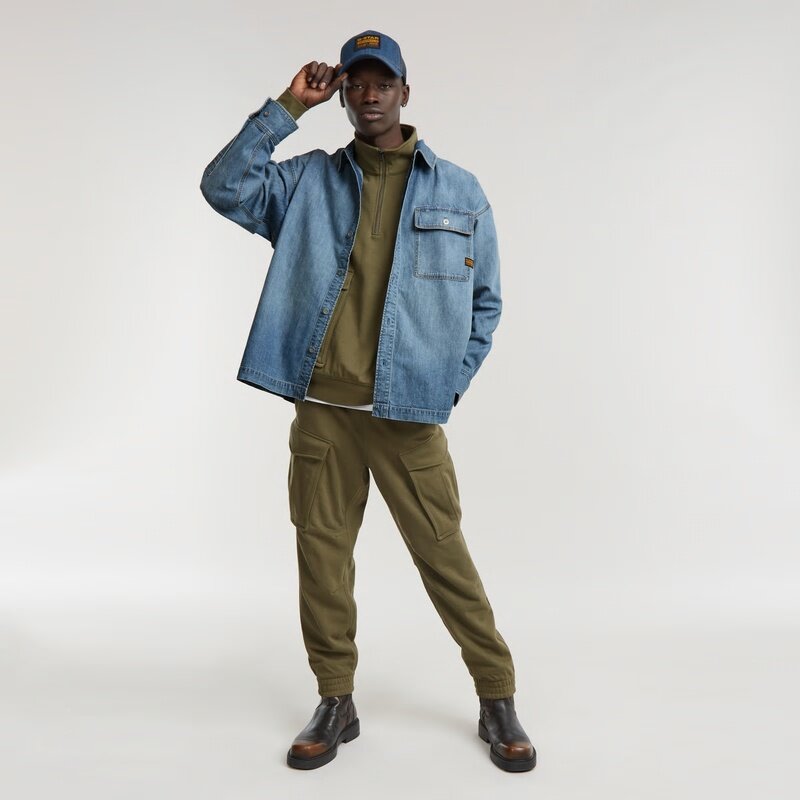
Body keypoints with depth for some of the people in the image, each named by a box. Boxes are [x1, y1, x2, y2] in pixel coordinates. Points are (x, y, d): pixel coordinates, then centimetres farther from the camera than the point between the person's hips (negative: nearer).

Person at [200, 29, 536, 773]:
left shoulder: (459, 192, 6)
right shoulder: (309, 181, 9)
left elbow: (485, 302, 9)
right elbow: (224, 187, -4)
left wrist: (450, 384, 0)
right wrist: (287, 107, -4)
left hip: (409, 412, -2)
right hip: (320, 409, 2)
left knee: (445, 555, 2)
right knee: (321, 553, 9)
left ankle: (497, 701, 19)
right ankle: (335, 703, 26)